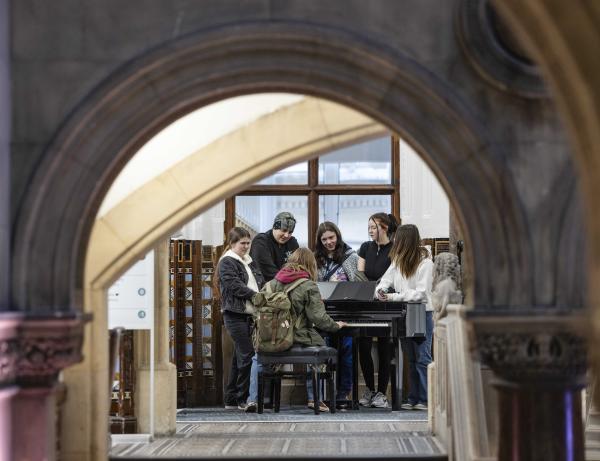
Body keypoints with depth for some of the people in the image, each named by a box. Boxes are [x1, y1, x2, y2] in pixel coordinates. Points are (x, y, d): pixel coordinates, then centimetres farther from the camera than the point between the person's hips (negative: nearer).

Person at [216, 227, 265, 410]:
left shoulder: (248, 262, 21)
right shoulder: (227, 262, -4)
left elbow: (260, 283, 18)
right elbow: (234, 285, -15)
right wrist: (256, 296, -19)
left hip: (250, 314, 8)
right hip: (235, 315, -8)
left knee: (239, 356, 11)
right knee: (246, 355, -11)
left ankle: (231, 399, 17)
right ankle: (244, 399, -6)